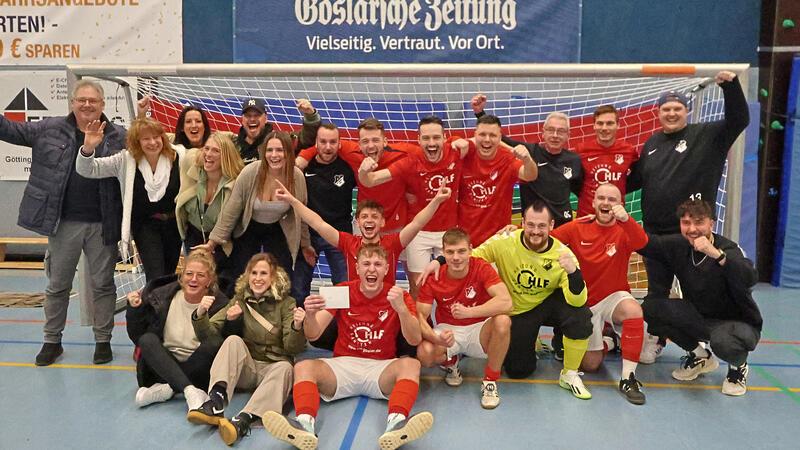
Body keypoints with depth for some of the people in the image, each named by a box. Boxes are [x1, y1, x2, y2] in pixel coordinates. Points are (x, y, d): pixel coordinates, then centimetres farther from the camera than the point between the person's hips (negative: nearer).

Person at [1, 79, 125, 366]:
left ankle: (103, 340, 22)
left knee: (103, 284, 9)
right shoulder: (50, 129, 4)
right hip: (63, 222, 2)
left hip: (103, 224, -1)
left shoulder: (119, 137, 1)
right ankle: (52, 340, 28)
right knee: (57, 284, 13)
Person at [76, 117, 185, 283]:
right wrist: (88, 148, -31)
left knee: (169, 274, 18)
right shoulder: (126, 160, -10)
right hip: (145, 225, -1)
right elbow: (87, 169, -11)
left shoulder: (178, 156, -13)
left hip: (174, 224, 2)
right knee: (155, 278, -11)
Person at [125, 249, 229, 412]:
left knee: (212, 346, -29)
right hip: (163, 366, 3)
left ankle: (166, 389, -23)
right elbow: (138, 338, 6)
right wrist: (134, 310, -10)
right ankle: (190, 391, -36)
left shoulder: (219, 304, -7)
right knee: (148, 340, -24)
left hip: (197, 368, -2)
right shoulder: (162, 297, 1)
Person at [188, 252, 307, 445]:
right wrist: (200, 315, -20)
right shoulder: (240, 299, 6)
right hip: (244, 368, 2)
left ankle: (244, 419, -53)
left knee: (285, 367, -34)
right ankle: (215, 403, -43)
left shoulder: (286, 303, -2)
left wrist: (297, 327, -33)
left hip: (273, 368, -2)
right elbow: (210, 333, 1)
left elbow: (292, 348, -11)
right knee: (233, 340, -24)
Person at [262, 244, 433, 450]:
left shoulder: (398, 296, -1)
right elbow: (313, 336, -3)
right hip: (343, 365, 1)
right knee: (303, 367, -24)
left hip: (382, 368, -1)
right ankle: (305, 425, -46)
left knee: (411, 364, -30)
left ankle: (396, 423, -53)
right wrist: (310, 315, -27)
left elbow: (414, 340, -12)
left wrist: (401, 308, -30)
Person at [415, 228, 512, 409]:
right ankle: (450, 362, 8)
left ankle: (490, 382, -13)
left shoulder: (481, 268, -16)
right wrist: (437, 338, -37)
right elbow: (420, 316, -16)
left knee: (503, 321, -34)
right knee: (424, 353, -31)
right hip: (448, 330, 1)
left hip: (478, 330, 0)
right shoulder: (434, 277, -13)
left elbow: (506, 302, -30)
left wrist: (469, 312, -42)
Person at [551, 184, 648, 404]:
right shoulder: (578, 227, -6)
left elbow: (641, 242, -32)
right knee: (590, 364, -1)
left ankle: (628, 378, -23)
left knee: (633, 310, -37)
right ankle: (609, 341, 37)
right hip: (583, 303, 1)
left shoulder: (624, 230, -9)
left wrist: (625, 219, -51)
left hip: (614, 297, -1)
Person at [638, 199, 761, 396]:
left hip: (739, 323, -5)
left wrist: (716, 254, -52)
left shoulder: (729, 249, -22)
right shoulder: (679, 245, -8)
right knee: (651, 308, -15)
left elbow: (750, 279, -40)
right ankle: (699, 356, 8)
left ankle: (738, 366, 3)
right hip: (699, 318, 5)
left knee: (722, 340, -39)